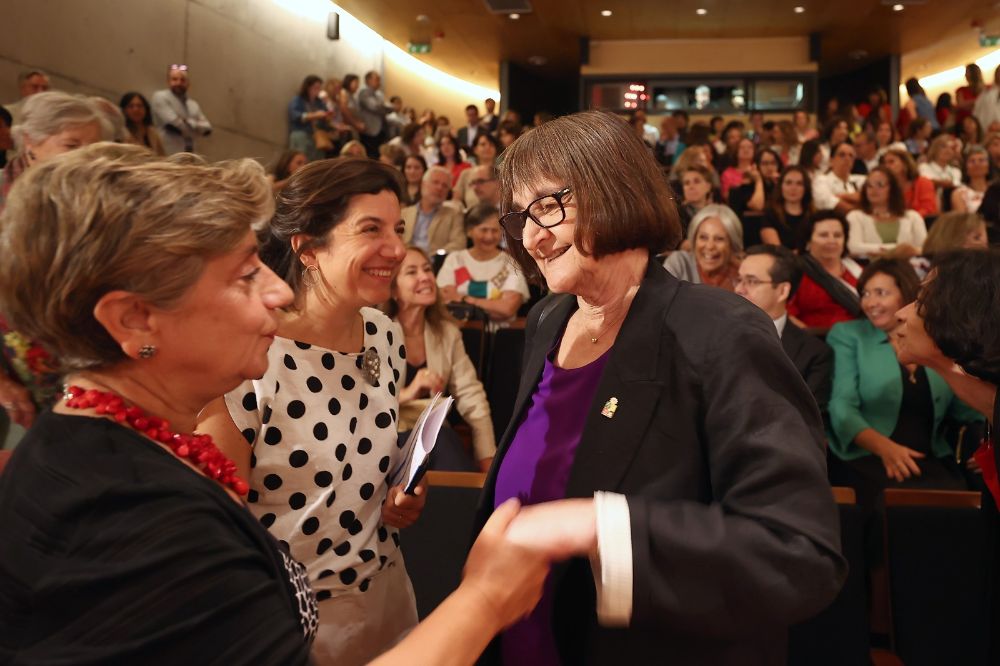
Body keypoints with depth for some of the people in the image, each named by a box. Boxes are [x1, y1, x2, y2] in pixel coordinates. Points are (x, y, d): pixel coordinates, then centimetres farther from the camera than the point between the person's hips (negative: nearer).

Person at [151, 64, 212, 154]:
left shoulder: (193, 105, 18)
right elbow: (173, 122, -13)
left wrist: (187, 123, -7)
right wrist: (192, 125, 3)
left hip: (188, 156, 6)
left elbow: (207, 128, 7)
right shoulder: (160, 97, 0)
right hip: (167, 155, -6)